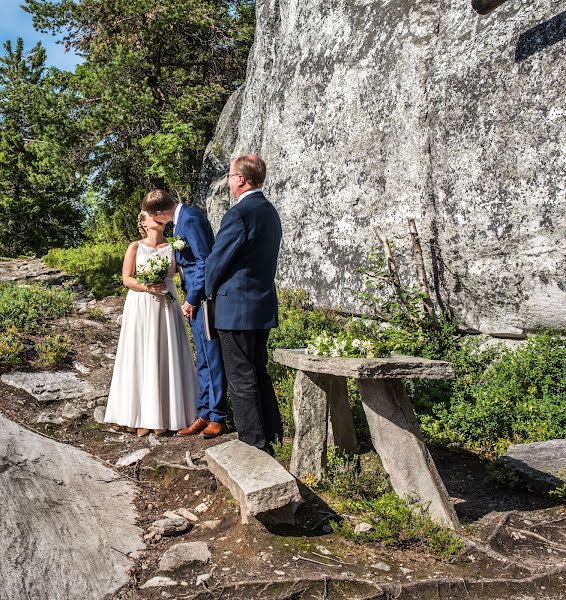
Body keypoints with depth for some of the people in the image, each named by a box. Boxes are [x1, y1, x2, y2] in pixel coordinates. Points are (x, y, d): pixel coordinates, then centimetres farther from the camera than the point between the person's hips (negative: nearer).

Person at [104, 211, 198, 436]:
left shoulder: (173, 247, 8)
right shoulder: (135, 247, 5)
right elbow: (127, 278, 0)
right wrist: (147, 287, -16)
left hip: (166, 307, 1)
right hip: (140, 307, -1)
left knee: (165, 357, 1)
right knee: (140, 357, 0)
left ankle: (163, 416, 8)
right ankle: (140, 415, 6)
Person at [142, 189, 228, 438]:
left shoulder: (190, 219, -16)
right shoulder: (184, 216, 14)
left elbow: (204, 261, -19)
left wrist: (191, 299, -13)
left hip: (202, 297, -10)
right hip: (196, 298, 10)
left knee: (211, 358, -3)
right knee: (204, 360, 13)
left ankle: (217, 418, 6)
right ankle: (205, 414, 21)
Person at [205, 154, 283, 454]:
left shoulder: (239, 213, -17)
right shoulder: (270, 212, 12)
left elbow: (217, 260, -12)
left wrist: (211, 291, 7)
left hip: (236, 308, -9)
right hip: (264, 306, 9)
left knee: (241, 379, 0)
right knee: (258, 373, 19)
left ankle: (254, 444, 8)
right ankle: (271, 435, 28)